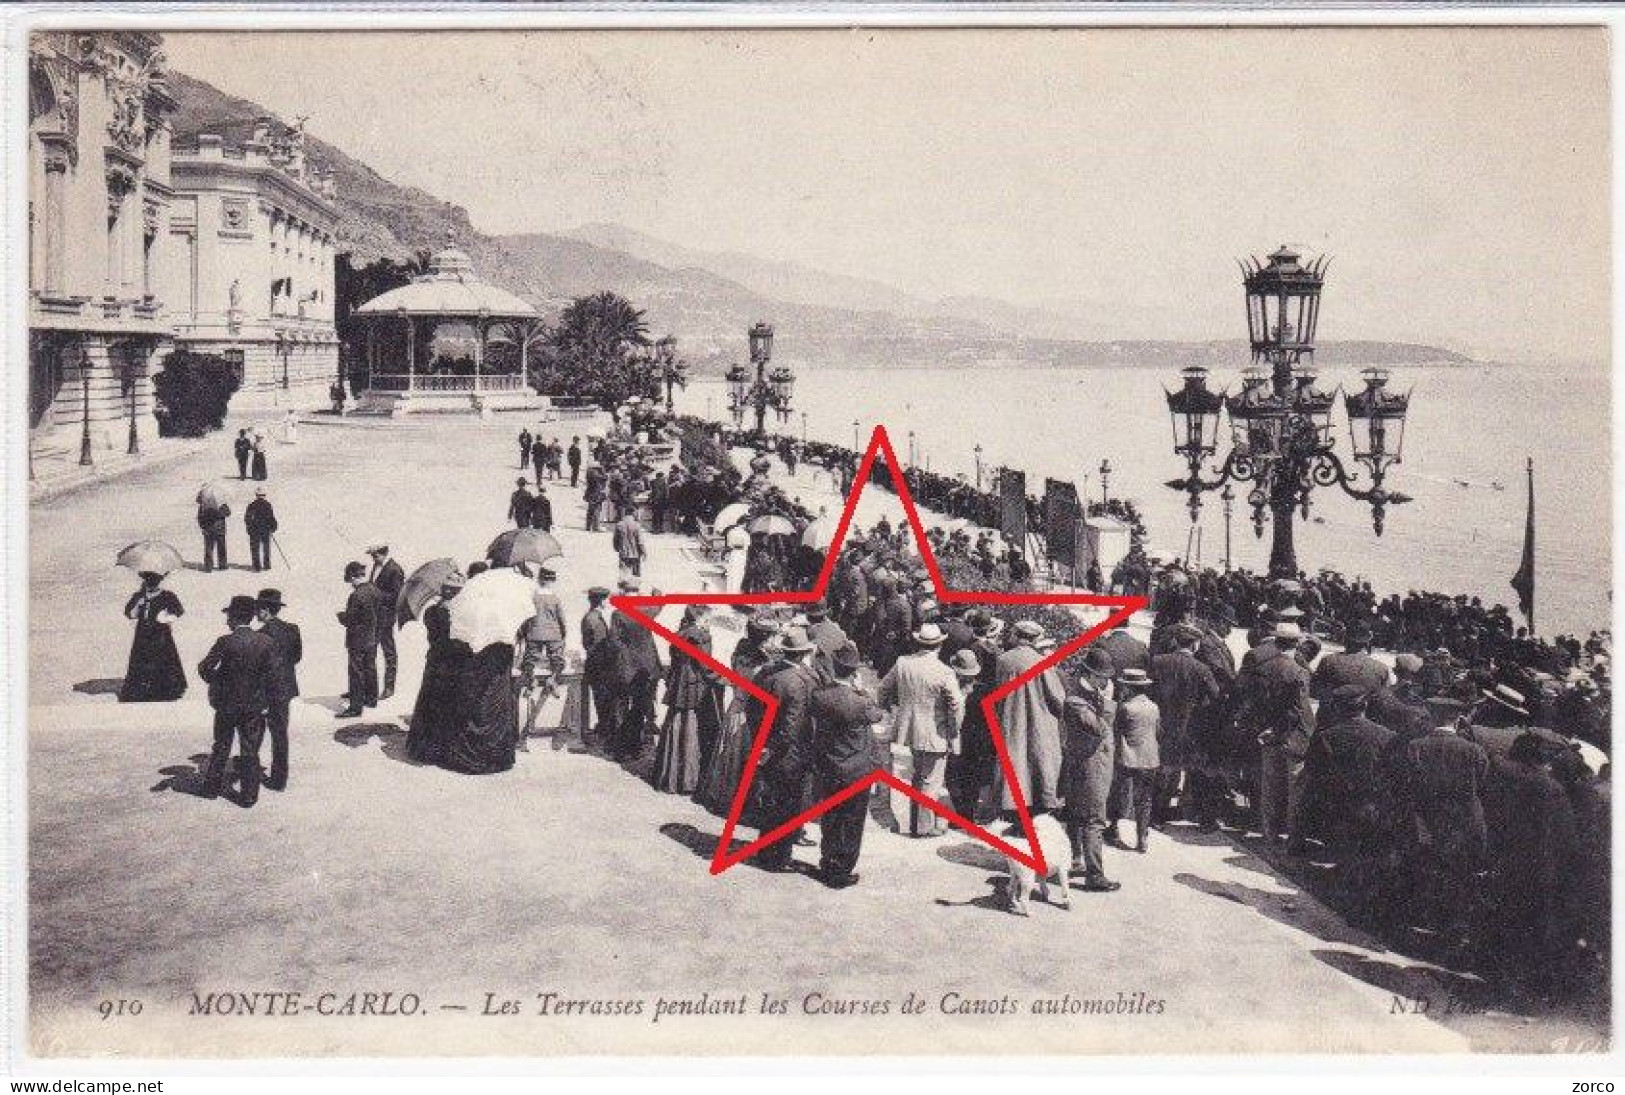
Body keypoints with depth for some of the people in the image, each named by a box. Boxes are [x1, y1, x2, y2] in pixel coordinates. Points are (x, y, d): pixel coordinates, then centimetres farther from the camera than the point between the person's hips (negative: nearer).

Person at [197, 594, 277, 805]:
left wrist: (217, 682, 7)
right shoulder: (267, 642, -9)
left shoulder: (225, 642, -14)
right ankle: (249, 795, 11)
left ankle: (212, 787, 28)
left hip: (227, 703, -1)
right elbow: (272, 674, -8)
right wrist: (265, 699, 2)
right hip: (255, 704, 1)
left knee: (221, 748, 17)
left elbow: (204, 668, -12)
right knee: (250, 751, 9)